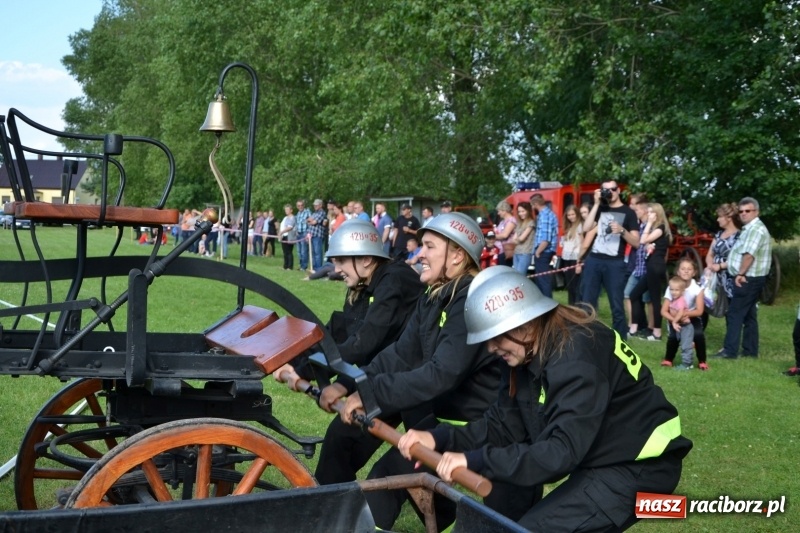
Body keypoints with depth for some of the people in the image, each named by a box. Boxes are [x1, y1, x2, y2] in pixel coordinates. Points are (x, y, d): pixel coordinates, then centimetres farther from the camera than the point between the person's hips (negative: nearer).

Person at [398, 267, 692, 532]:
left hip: (639, 468, -9)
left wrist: (475, 460, -37)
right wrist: (440, 438, -13)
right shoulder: (533, 353, 1)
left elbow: (562, 451, -33)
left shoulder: (576, 357, -27)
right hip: (604, 460, 9)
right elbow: (503, 423, 1)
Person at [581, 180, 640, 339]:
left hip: (614, 263, -4)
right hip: (593, 260, 4)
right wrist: (596, 204, 0)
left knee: (617, 306, -2)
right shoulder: (601, 209, 16)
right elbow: (586, 228, 0)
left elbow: (636, 243, -1)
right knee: (587, 303, 5)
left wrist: (622, 231, -19)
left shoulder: (628, 212, 4)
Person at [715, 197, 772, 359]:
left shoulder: (756, 229, -16)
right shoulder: (749, 229, 19)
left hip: (748, 278, -11)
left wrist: (740, 274, -22)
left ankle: (730, 351, -10)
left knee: (735, 314, -10)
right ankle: (750, 350, 14)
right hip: (750, 278, 11)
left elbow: (749, 254, -25)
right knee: (749, 315, 11)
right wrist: (741, 274, 16)